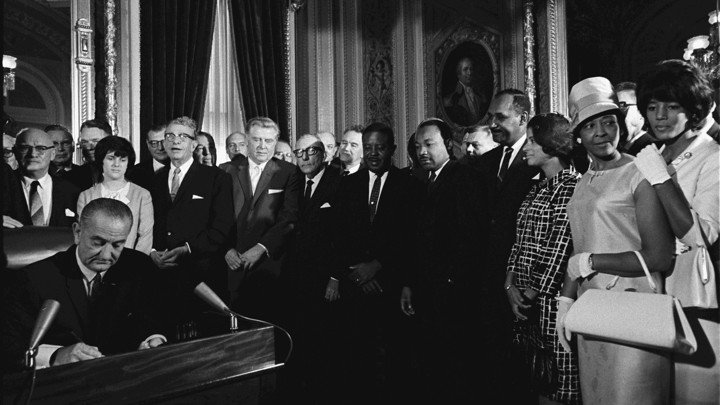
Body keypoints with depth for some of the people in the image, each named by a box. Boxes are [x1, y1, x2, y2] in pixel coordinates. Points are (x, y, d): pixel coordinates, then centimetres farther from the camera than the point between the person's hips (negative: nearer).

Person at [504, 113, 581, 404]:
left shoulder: (574, 186, -11)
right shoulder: (535, 190, 15)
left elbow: (562, 247, -16)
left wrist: (533, 291, -10)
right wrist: (510, 285, 0)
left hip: (553, 300, -7)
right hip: (526, 303, 8)